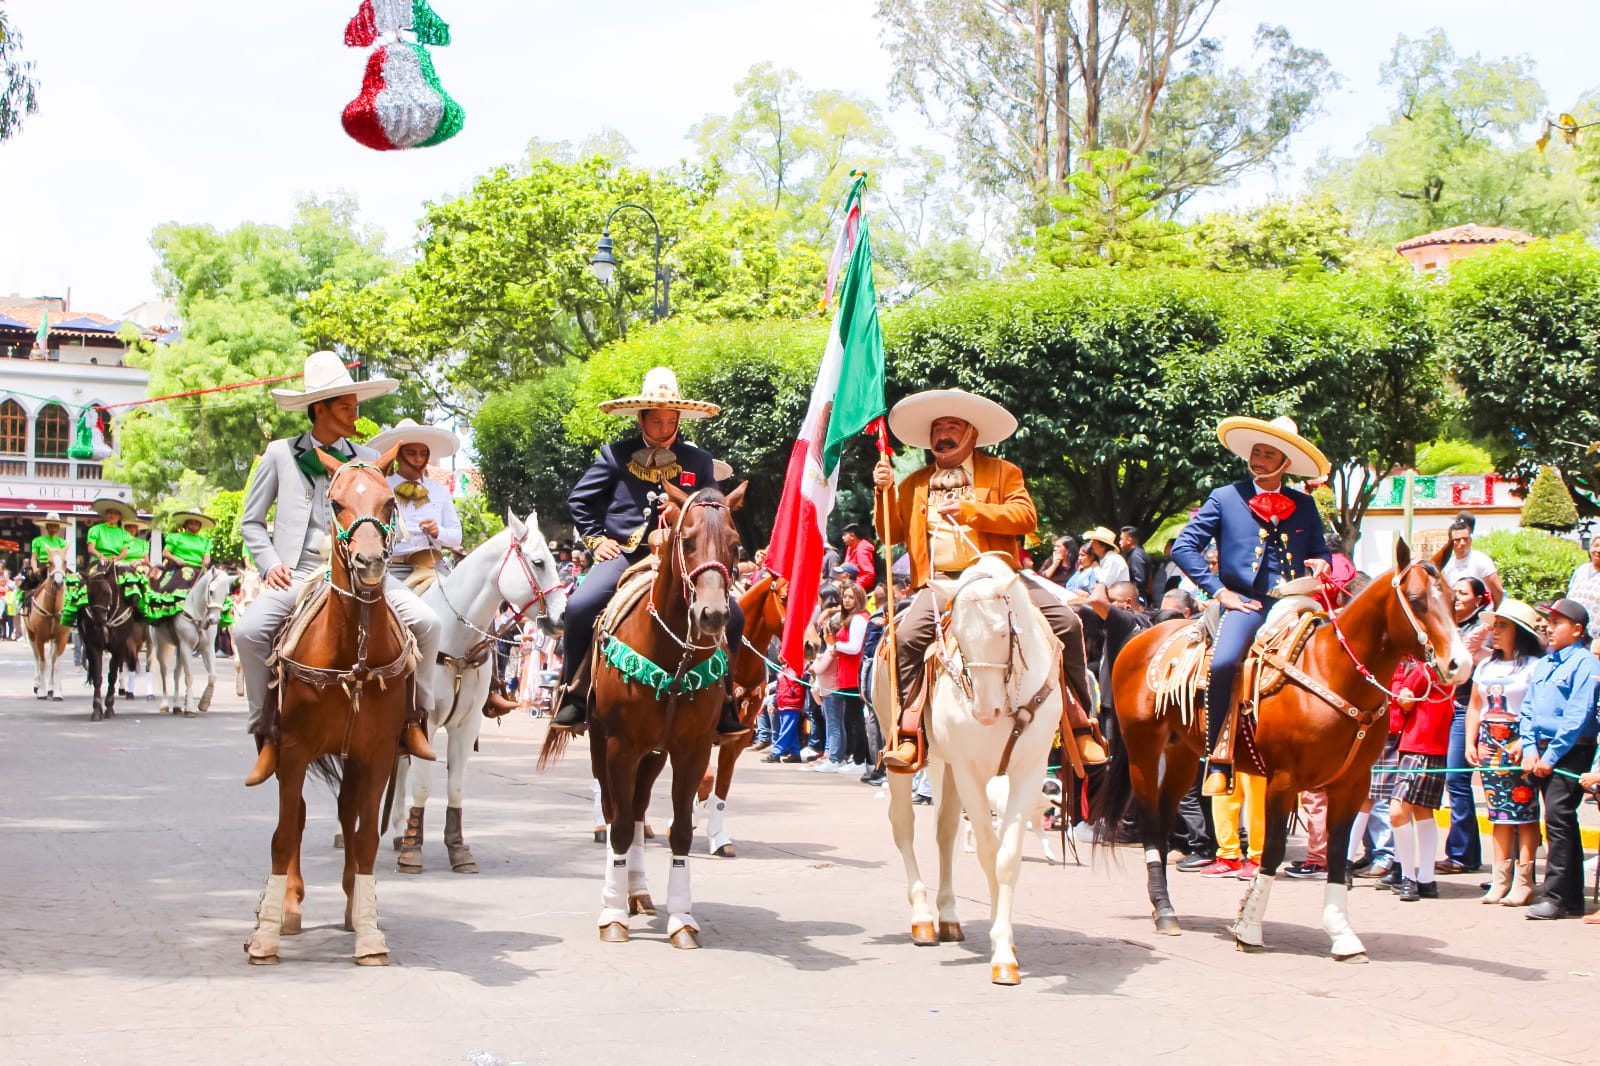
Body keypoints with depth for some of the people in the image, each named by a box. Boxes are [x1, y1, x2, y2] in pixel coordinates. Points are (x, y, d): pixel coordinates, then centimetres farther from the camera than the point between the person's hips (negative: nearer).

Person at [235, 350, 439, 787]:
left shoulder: (367, 460, 14)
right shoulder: (281, 454, 10)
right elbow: (251, 522, 13)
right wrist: (270, 565, -3)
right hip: (297, 574, -2)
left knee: (426, 622, -18)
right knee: (248, 631, -28)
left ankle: (412, 720, 0)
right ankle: (269, 737, -14)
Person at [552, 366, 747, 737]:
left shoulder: (698, 460, 8)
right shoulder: (616, 454, 6)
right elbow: (579, 499, 13)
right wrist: (596, 539, 2)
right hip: (623, 553, -1)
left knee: (731, 615, -18)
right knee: (580, 606, -27)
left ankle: (721, 701, -1)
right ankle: (573, 697, -10)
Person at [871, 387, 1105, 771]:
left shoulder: (1003, 473, 12)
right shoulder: (915, 484, 20)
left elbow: (1026, 517, -4)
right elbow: (892, 534, 14)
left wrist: (968, 510, -14)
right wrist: (885, 492, -2)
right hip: (940, 583, 0)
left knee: (1066, 621, -16)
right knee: (907, 635, -28)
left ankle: (1079, 724, -6)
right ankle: (907, 731, -20)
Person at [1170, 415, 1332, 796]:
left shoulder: (1304, 504, 17)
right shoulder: (1225, 498, 9)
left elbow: (1320, 550, 27)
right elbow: (1184, 547, 5)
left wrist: (1322, 563, 1)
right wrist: (1219, 590, -5)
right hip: (1245, 605, -3)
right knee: (1223, 663, -32)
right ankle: (1217, 764, -22)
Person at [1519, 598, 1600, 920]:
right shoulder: (1543, 664, 17)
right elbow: (1528, 709, 16)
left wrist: (1551, 756, -16)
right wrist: (1530, 750, 3)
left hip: (1571, 752, -8)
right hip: (1543, 751, 8)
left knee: (1558, 817, -13)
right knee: (1561, 821, 11)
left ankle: (1556, 896, -11)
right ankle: (1572, 897, 16)